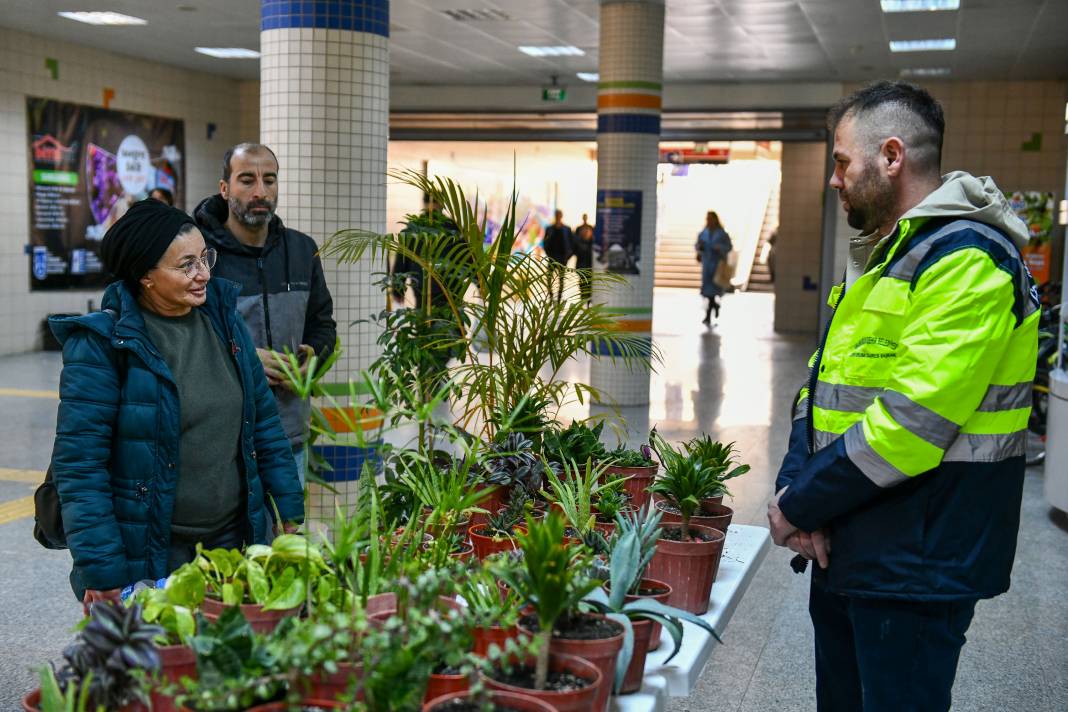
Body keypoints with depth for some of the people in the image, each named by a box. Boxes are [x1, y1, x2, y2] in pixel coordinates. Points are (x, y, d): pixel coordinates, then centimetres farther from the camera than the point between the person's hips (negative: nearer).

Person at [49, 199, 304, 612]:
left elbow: (264, 422, 11)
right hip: (146, 557, -5)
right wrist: (102, 576, -17)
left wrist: (289, 514, 9)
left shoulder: (224, 320, 5)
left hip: (232, 539, 5)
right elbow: (78, 465, -15)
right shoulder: (102, 342, -13)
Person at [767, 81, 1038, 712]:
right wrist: (795, 487, -5)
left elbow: (910, 424, -27)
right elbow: (823, 386, 11)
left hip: (915, 567, -9)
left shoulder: (967, 260, -19)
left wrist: (800, 505, -17)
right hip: (846, 548, 9)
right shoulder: (882, 256, 14)